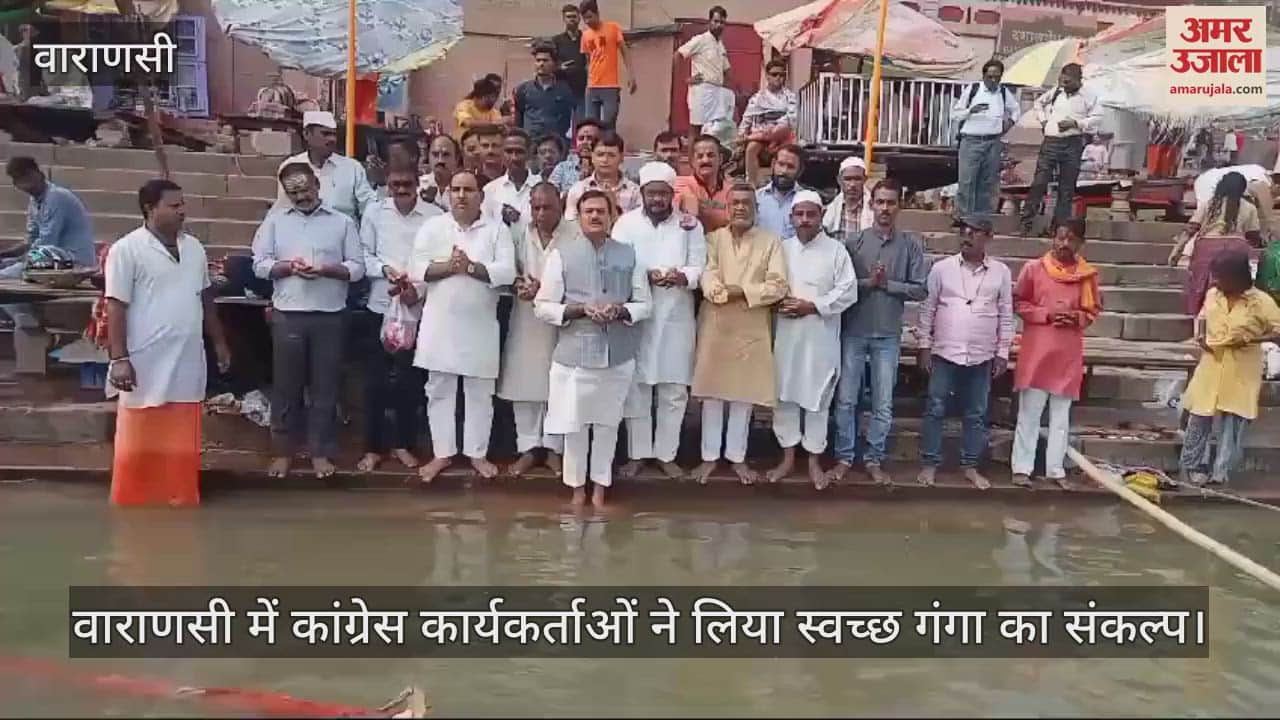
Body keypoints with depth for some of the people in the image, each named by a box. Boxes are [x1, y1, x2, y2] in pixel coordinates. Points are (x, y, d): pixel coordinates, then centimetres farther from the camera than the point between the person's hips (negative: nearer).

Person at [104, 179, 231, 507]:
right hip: (146, 366, -5)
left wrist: (219, 342, 19)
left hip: (187, 364, 6)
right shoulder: (127, 250, -8)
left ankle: (182, 502, 23)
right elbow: (116, 307, -11)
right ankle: (130, 506, 14)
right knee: (138, 445, 3)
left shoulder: (194, 247, 11)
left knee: (183, 445, 12)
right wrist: (119, 359, -16)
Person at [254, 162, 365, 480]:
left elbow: (357, 268, 0)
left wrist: (326, 268, -15)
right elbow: (259, 264, 4)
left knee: (325, 386, 5)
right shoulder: (275, 220, 9)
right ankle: (283, 451, 19)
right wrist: (289, 267, -14)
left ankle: (321, 452, 16)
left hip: (330, 316, -1)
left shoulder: (343, 222, 5)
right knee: (285, 385, 7)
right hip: (287, 315, 1)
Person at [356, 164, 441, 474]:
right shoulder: (375, 213, 3)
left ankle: (404, 444, 24)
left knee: (410, 380, 9)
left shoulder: (435, 215, -5)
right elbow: (363, 255, 4)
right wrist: (385, 269, -14)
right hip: (380, 306, 2)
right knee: (375, 380, 6)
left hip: (418, 308, -1)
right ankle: (373, 447, 18)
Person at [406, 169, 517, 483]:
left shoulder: (497, 229, 1)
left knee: (480, 393, 8)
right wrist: (447, 267, -17)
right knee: (439, 391, 8)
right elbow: (416, 270, -3)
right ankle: (442, 453, 20)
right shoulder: (432, 227, 5)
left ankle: (477, 453, 20)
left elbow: (506, 272, -10)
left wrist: (470, 266, -19)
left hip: (480, 324, -1)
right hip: (440, 322, 1)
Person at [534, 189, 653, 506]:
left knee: (608, 423, 11)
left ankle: (600, 486, 26)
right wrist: (580, 309, -17)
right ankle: (577, 487, 23)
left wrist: (620, 310, -13)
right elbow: (543, 307, -3)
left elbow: (644, 304, 7)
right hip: (575, 354, -2)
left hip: (618, 355, 2)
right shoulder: (561, 253, -1)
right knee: (574, 425, 5)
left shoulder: (628, 254, 6)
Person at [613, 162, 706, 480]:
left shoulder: (690, 224, 4)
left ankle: (667, 454, 21)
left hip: (676, 317, 1)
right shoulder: (626, 222, 2)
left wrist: (681, 277, -24)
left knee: (674, 390, 7)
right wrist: (646, 276, -22)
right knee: (636, 388, 6)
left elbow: (699, 267, -2)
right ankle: (637, 454, 20)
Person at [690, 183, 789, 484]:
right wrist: (723, 292, -27)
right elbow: (707, 277, -8)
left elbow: (778, 286, -7)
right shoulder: (713, 239, 6)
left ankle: (737, 457, 20)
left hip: (752, 329, 0)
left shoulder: (771, 242, 3)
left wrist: (742, 291, -16)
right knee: (712, 391, 5)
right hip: (715, 326, 0)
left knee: (744, 392, 7)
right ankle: (710, 456, 17)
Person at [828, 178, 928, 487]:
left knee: (883, 403, 8)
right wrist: (868, 282, -18)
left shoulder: (911, 244, 1)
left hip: (889, 334, 1)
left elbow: (920, 289, -2)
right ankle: (844, 458, 17)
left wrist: (888, 284, -13)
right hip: (853, 331, 0)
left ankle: (874, 460, 20)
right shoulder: (854, 241, -1)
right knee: (846, 399, 5)